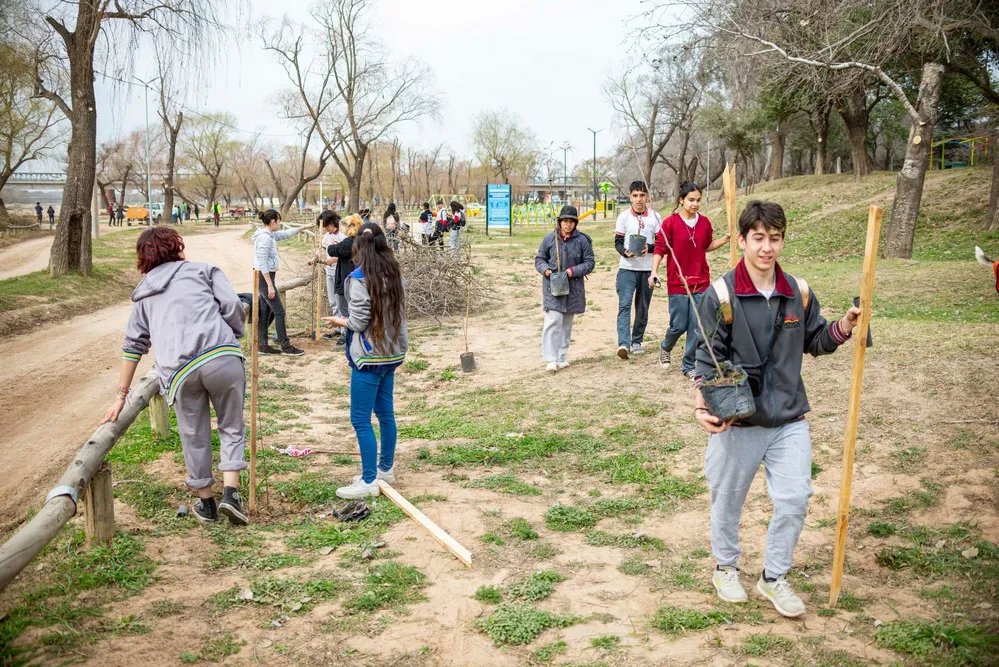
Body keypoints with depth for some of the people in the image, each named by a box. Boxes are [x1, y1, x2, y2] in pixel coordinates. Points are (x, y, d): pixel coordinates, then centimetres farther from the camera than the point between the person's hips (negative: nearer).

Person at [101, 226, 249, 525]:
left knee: (194, 436, 17)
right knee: (232, 427, 14)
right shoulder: (203, 270, 18)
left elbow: (133, 345, 25)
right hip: (221, 356, -2)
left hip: (178, 370, 2)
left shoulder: (145, 293, 27)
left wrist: (121, 395, 27)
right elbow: (232, 306, 2)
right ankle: (230, 491, 2)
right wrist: (236, 339, 18)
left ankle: (206, 501, 28)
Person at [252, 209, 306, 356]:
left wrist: (303, 227, 33)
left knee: (265, 313, 12)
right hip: (265, 278, -10)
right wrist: (270, 285, -23)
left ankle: (262, 346, 17)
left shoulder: (270, 235, 9)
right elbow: (262, 263, -22)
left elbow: (285, 234, 28)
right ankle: (286, 347, 2)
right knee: (279, 312, -4)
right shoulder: (264, 238, -18)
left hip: (265, 277, 10)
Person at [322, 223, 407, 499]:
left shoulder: (359, 279, -16)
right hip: (392, 353, 8)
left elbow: (358, 322, -16)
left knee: (361, 419, -1)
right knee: (385, 413, 17)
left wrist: (339, 321, 4)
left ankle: (369, 481, 2)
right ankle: (386, 469, 29)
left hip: (370, 357, -8)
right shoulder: (394, 274, 6)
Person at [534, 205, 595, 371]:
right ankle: (551, 359, -11)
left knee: (567, 323, 12)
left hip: (573, 287, 2)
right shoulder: (550, 238, 0)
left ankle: (562, 357, 23)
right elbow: (539, 258, 8)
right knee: (553, 321, -12)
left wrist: (575, 270, -14)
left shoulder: (583, 240, 0)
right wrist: (545, 269, -12)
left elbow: (589, 262, 2)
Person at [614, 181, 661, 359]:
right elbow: (617, 242, 4)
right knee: (624, 304, -15)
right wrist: (625, 252, -18)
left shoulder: (655, 217, 4)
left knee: (642, 307, 9)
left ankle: (636, 342, 23)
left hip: (647, 269, 2)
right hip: (627, 268, -2)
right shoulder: (624, 217, 3)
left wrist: (649, 248, -15)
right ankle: (623, 344, -23)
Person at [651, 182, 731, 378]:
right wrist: (654, 272, -20)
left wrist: (725, 239, 3)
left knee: (696, 327, 2)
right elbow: (660, 249, -8)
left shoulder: (704, 222, 4)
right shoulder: (670, 223, -9)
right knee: (679, 325, 3)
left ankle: (689, 365, 14)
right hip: (677, 283, -3)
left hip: (701, 283, 3)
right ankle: (665, 347, 35)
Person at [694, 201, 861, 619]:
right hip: (738, 421, -3)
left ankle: (774, 577, 25)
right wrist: (703, 407, -19)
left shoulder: (798, 292, 2)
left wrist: (842, 329, -4)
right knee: (729, 500, 12)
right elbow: (707, 358, -8)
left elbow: (814, 342, 15)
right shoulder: (721, 295, -11)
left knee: (795, 499, 4)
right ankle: (725, 569, 37)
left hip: (790, 419, 4)